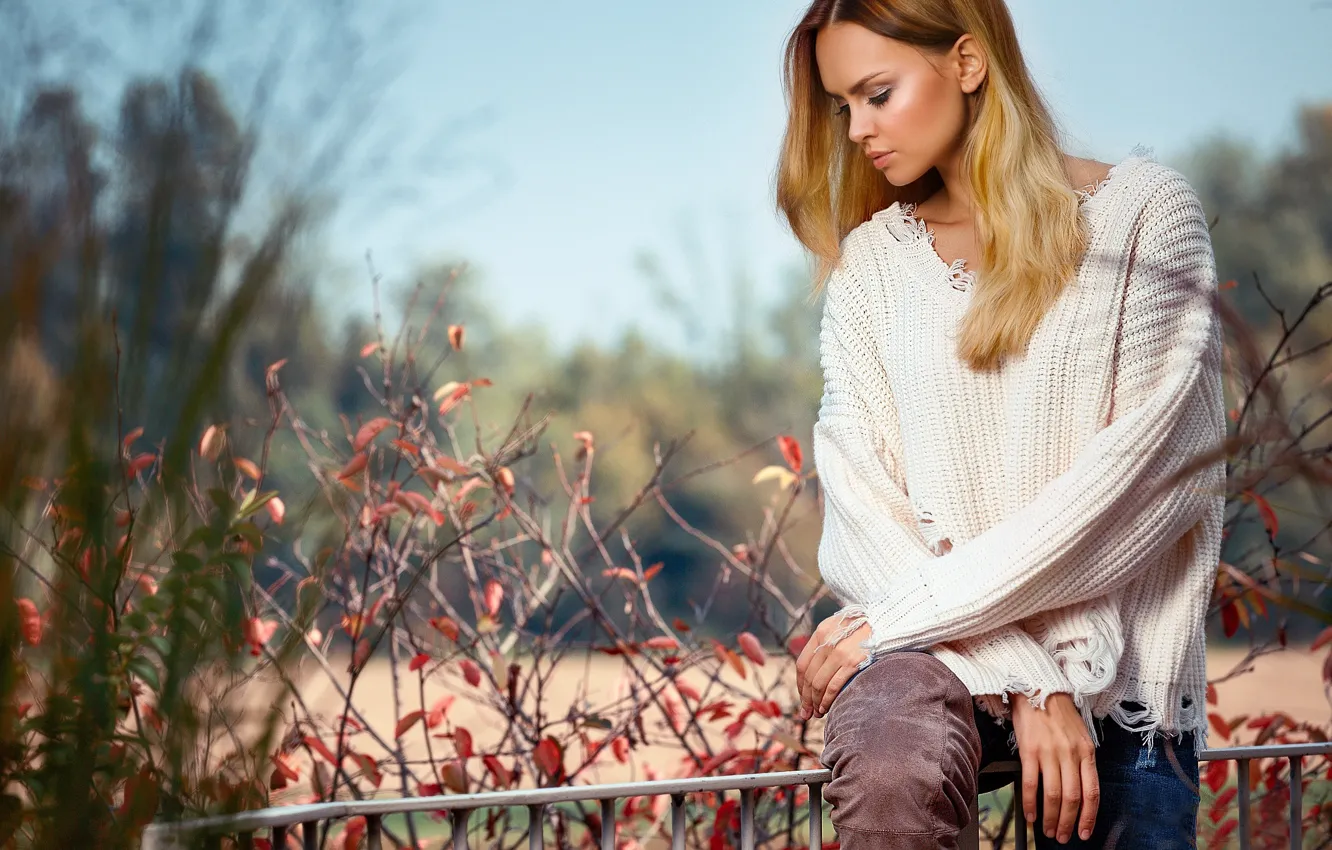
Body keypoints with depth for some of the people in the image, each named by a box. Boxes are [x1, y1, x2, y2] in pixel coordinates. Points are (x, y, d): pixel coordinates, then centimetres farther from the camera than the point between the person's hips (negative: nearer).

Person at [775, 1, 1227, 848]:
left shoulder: (1147, 212, 0)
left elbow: (1138, 470, -10)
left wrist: (898, 616, -12)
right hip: (931, 639, 0)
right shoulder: (870, 260, 10)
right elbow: (861, 492, 0)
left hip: (1119, 658, 0)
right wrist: (1025, 681, -15)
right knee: (887, 771, -32)